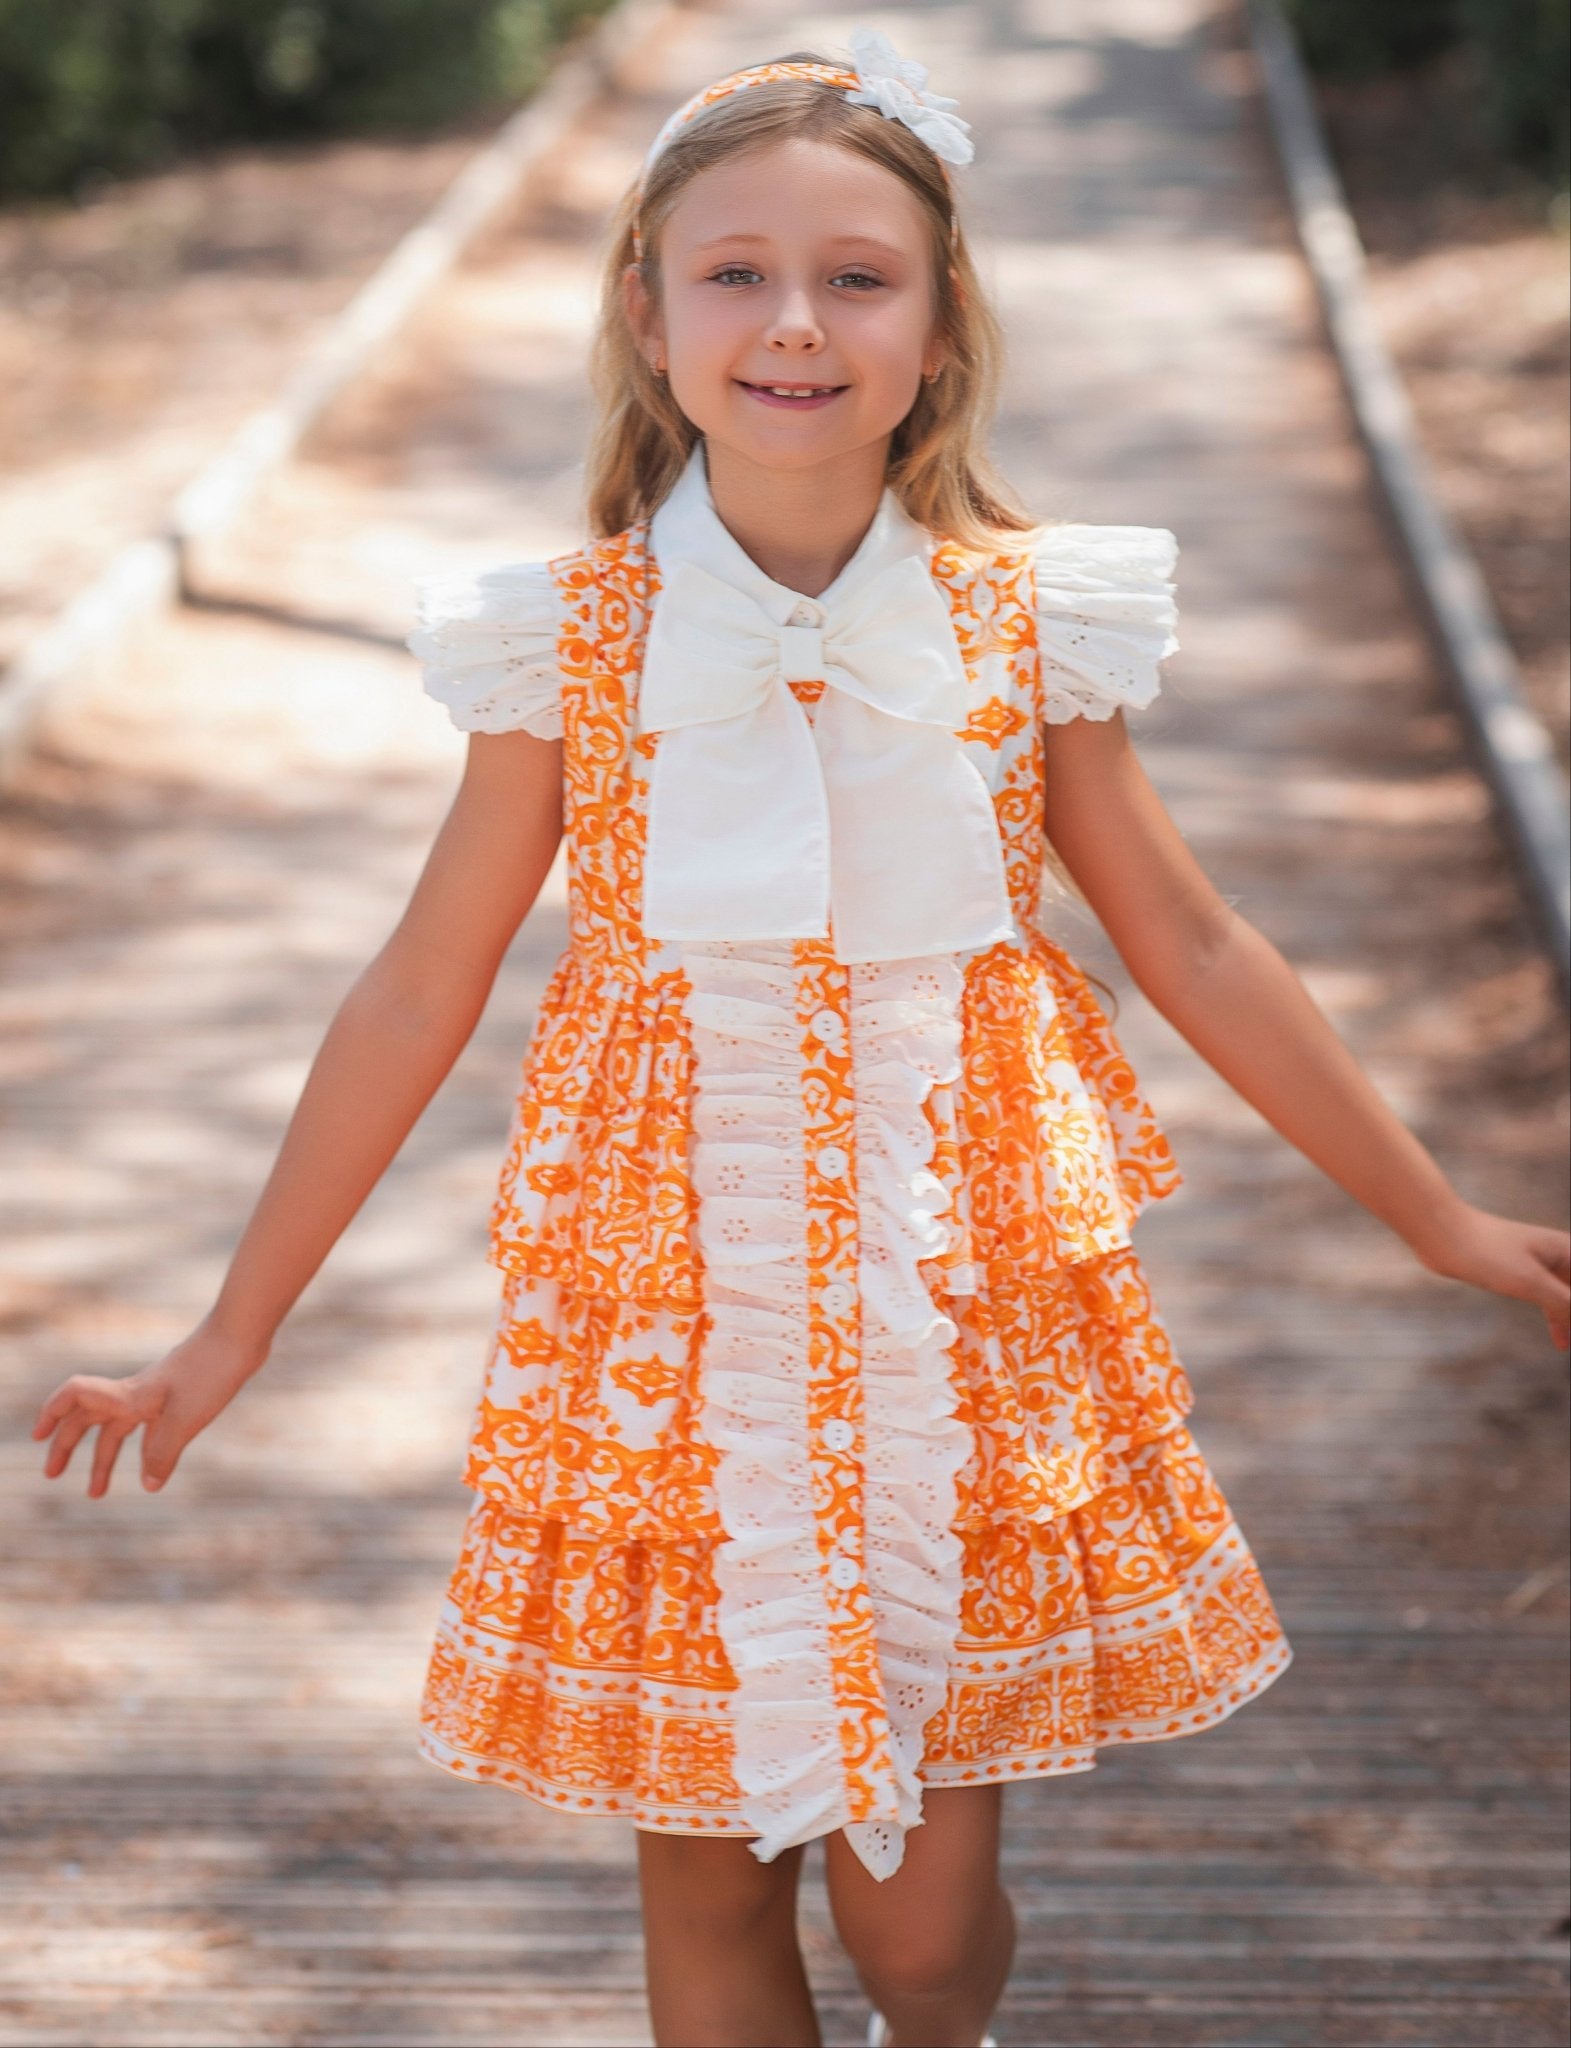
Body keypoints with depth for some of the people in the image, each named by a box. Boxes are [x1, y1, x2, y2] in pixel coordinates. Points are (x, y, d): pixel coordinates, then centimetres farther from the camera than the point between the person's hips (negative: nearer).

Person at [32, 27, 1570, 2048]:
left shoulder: (1025, 624, -4)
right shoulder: (575, 636, -5)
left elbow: (1195, 949, 8)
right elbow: (415, 995, 3)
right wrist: (233, 1329, 6)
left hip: (961, 1313, 0)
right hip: (667, 1329, 0)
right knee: (704, 1876, 9)